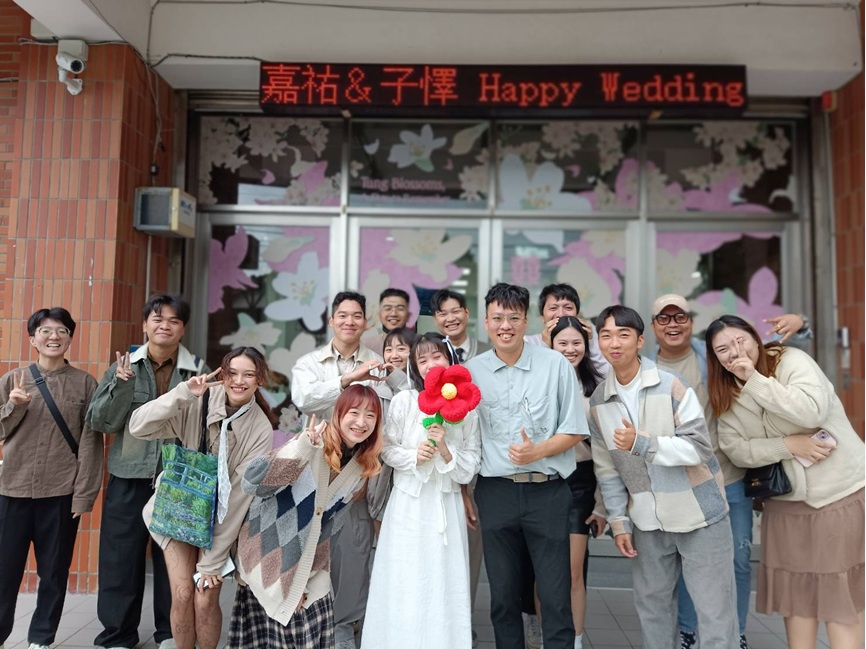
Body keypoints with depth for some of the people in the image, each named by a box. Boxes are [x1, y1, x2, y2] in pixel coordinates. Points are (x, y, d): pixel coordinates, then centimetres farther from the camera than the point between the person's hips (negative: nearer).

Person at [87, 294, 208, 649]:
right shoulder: (123, 365, 4)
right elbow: (99, 422, 0)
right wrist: (121, 385, -14)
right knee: (121, 558, 7)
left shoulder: (198, 370, 0)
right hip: (128, 478, 1)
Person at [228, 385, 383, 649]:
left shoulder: (364, 464, -1)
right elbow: (251, 483, -29)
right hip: (271, 550, -5)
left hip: (308, 560, 5)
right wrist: (300, 449, -43)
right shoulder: (312, 444, -21)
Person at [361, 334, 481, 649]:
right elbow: (387, 449, -2)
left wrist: (445, 449, -19)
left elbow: (470, 468, -4)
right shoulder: (403, 401, -8)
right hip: (408, 503, -1)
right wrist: (414, 456, -18)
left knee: (444, 581, 9)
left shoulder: (467, 408, -4)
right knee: (405, 580, 9)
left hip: (446, 504, 1)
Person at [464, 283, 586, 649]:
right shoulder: (471, 371, 2)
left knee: (556, 596, 3)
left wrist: (538, 451, -15)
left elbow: (574, 430, 2)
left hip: (547, 491, -1)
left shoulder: (555, 365, -2)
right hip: (495, 492, 2)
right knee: (503, 594, 14)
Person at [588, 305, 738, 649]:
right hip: (647, 520, 4)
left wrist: (642, 443, -29)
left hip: (698, 512, -4)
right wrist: (619, 523, 2)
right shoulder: (599, 401, 0)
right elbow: (607, 469, 4)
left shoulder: (671, 386, -14)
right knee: (651, 603, 17)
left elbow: (699, 448, -19)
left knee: (714, 607, 4)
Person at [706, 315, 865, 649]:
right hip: (786, 500, 5)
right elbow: (736, 450, -7)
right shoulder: (727, 395, 2)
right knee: (794, 587, 12)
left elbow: (812, 411, -28)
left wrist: (754, 380, -27)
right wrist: (789, 445, -19)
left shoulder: (792, 360, -12)